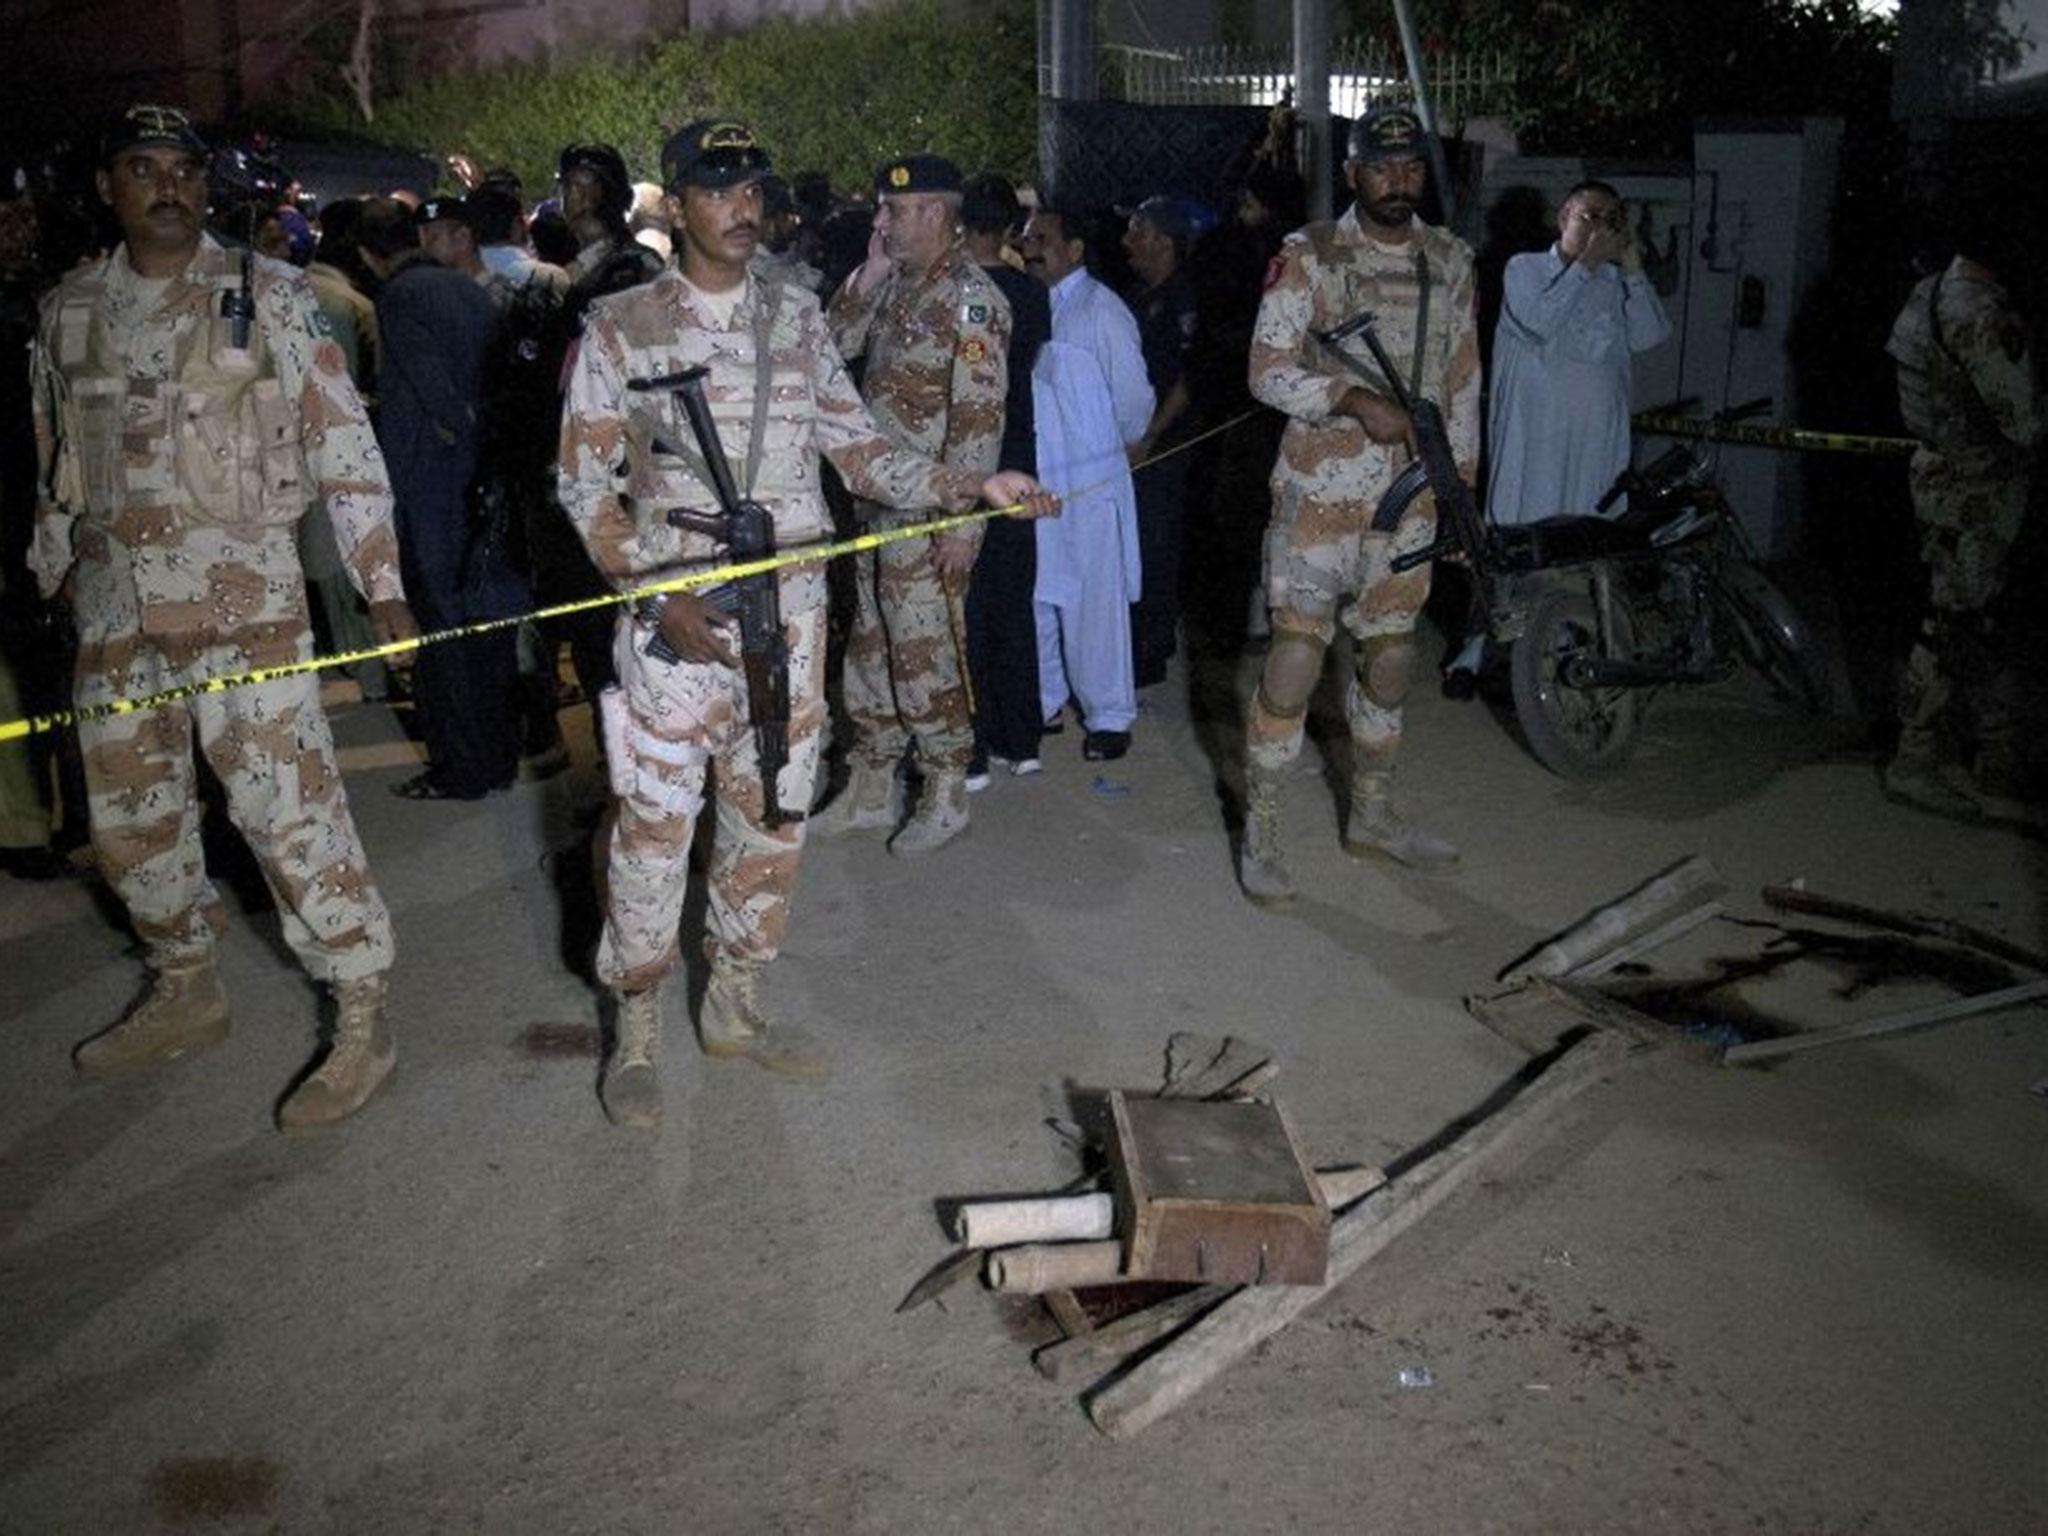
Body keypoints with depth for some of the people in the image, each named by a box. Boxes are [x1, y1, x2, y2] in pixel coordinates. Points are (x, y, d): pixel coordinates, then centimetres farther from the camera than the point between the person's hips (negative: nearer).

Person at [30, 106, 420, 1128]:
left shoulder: (267, 295, -2)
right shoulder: (69, 309, 11)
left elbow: (342, 439, -5)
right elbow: (55, 460, 20)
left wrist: (381, 580, -10)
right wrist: (50, 573, 21)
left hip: (240, 594, -5)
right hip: (113, 604, 6)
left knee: (288, 803, -8)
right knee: (128, 815, 13)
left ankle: (363, 1022, 2)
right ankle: (184, 993, 32)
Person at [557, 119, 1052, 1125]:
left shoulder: (796, 319, 8)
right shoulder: (621, 327, -2)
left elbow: (859, 450, 7)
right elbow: (585, 483, -2)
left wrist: (968, 486, -8)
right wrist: (657, 594, -13)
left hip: (788, 616, 4)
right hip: (672, 622, -4)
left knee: (771, 818, 12)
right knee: (653, 827, 1)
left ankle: (734, 1006, 30)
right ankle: (635, 1033, 19)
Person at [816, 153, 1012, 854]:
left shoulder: (970, 298, -15)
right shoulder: (896, 286, 11)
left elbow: (979, 417, -19)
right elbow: (833, 343, 14)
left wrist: (960, 520, -22)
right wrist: (869, 275, 1)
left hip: (930, 515, -9)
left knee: (925, 656, 0)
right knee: (870, 647, 15)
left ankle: (947, 797, 16)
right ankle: (870, 790, 27)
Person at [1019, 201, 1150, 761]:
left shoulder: (1099, 307, -9)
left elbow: (1133, 393, -6)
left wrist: (1123, 444, 8)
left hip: (1089, 483, -6)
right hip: (1031, 479, 6)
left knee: (1095, 603, 1)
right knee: (1034, 597, 13)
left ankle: (1108, 716, 13)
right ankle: (1045, 701, 29)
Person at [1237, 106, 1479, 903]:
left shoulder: (1451, 260, 9)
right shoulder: (1308, 257, -6)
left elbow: (1463, 382, 14)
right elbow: (1269, 371, -10)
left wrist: (1462, 489, 11)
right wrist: (1357, 401, -24)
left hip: (1412, 495, 5)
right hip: (1321, 492, -5)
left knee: (1391, 657, 13)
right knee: (1295, 659, -6)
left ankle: (1372, 815, 29)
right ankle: (1261, 831, 6)